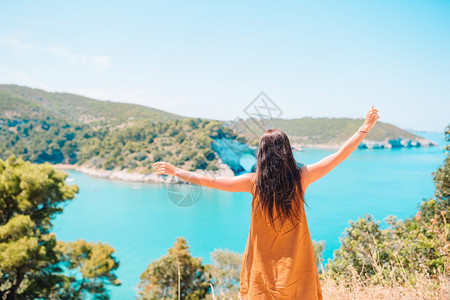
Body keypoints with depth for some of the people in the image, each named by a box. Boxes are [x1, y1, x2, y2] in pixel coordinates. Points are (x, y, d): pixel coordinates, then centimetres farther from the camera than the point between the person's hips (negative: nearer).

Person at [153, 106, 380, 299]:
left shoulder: (254, 182, -12)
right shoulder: (300, 178, -11)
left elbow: (210, 181, -6)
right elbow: (340, 155, -4)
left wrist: (176, 171, 6)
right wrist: (367, 126, 6)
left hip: (263, 266, 0)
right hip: (295, 263, 1)